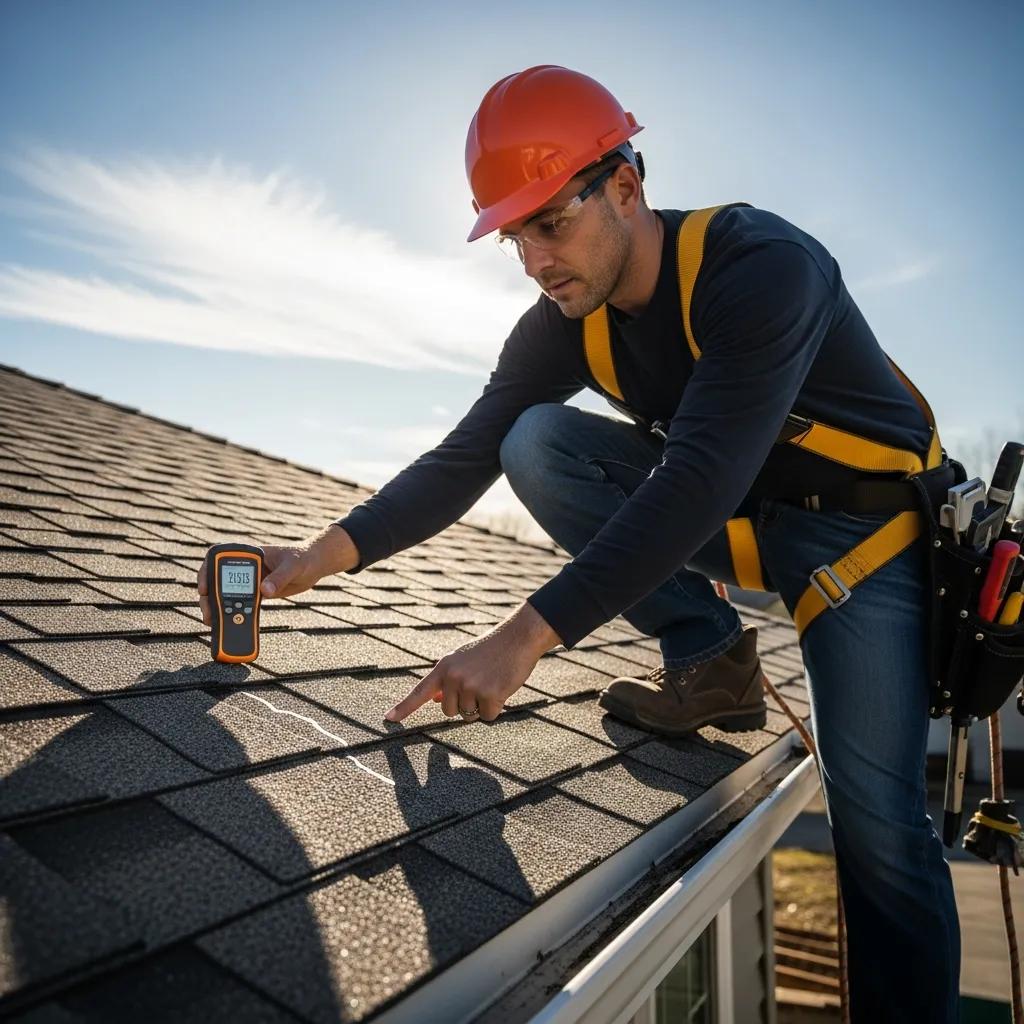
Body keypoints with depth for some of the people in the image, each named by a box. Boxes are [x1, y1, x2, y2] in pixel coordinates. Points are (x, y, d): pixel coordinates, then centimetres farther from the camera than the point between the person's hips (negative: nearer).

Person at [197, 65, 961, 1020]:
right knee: (534, 441, -17)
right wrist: (321, 555, -21)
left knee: (877, 822, -15)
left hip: (861, 524, -5)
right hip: (731, 514, 5)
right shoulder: (562, 325, -8)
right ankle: (713, 663, -7)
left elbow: (699, 480, -37)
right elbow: (463, 459, -8)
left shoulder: (759, 264, -28)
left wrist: (527, 635, -41)